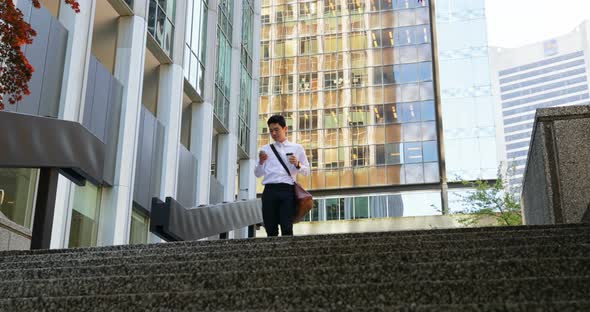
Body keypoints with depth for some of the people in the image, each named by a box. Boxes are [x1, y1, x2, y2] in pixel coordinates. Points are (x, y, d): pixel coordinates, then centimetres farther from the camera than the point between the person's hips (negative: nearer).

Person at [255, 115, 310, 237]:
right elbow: (258, 174, 16)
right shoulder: (265, 149, 20)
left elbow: (306, 171, 16)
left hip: (287, 190, -2)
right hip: (269, 190, 2)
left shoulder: (297, 148, 17)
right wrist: (261, 162, -3)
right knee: (271, 230, -4)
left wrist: (297, 165, -4)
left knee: (287, 228, -12)